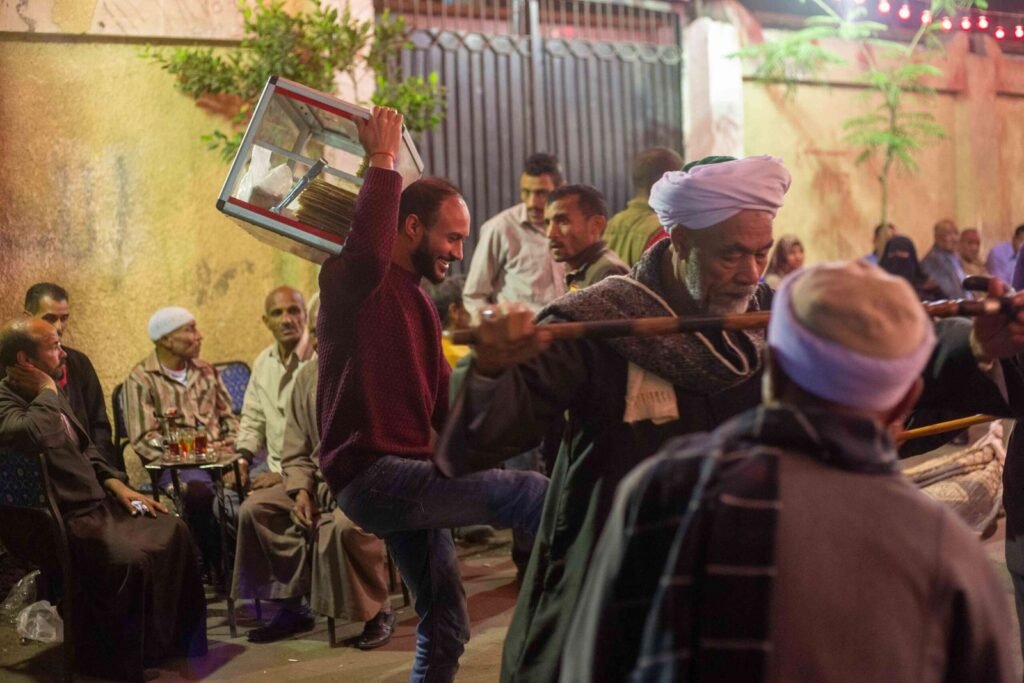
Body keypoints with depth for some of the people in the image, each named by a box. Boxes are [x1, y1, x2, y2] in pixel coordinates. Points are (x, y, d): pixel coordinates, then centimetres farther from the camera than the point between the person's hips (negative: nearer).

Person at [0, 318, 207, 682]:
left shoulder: (50, 397, 13)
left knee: (172, 531, 3)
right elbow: (38, 436, -40)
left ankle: (168, 638, 15)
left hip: (96, 503, 10)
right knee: (128, 560, -29)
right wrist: (47, 391, -21)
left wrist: (116, 484, 8)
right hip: (60, 523, -10)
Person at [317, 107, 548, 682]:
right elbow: (368, 254, -35)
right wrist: (383, 160, -26)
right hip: (371, 474, -10)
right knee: (534, 493, -21)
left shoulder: (421, 305, 21)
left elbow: (442, 401, 24)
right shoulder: (353, 281, -8)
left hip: (407, 474, 10)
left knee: (446, 625, 13)